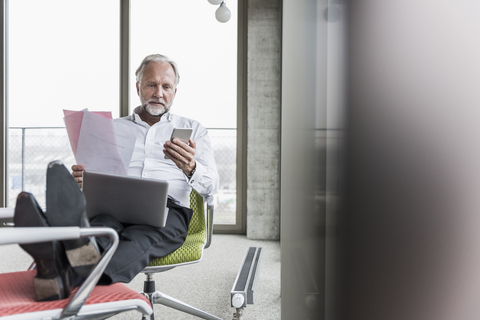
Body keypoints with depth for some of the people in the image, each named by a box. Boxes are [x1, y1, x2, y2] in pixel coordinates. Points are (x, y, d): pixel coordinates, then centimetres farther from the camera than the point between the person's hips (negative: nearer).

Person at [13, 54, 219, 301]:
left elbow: (211, 187, 5)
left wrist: (190, 168, -19)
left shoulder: (192, 130, 18)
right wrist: (80, 179, -7)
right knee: (104, 225, -35)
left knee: (140, 237, -37)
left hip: (167, 209, -1)